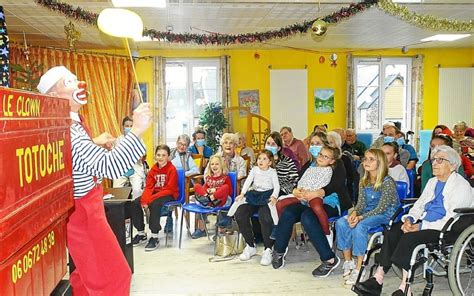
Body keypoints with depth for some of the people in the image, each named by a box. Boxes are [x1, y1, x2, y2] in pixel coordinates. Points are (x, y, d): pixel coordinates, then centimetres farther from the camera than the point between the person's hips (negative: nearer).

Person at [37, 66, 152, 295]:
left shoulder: (72, 123, 6)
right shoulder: (66, 131, -28)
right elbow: (108, 166, -39)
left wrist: (94, 143, 15)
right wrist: (137, 131, -47)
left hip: (85, 208, 10)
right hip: (83, 213, -10)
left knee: (87, 275, 24)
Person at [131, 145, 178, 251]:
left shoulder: (172, 169, -12)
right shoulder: (153, 169, 6)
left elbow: (169, 189, -18)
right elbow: (149, 187, 2)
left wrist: (151, 198, -25)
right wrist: (144, 199, -20)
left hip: (169, 195, -6)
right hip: (155, 193, 7)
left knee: (154, 204, -35)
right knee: (135, 204, -13)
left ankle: (154, 237, -24)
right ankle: (141, 233, 1)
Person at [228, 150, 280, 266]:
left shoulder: (272, 172, 9)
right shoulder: (254, 169, 18)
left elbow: (277, 186, -2)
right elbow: (248, 181, 7)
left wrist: (274, 197, -21)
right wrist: (242, 193, -9)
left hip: (267, 196, -4)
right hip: (253, 195, 4)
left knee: (265, 217, -35)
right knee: (239, 214, -20)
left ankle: (267, 250, -23)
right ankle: (250, 246, -4)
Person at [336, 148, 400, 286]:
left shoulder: (388, 182, -14)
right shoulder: (364, 181, 8)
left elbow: (381, 208, -18)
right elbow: (361, 203, 6)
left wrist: (360, 217, -25)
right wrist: (354, 213, -17)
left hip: (385, 215, -6)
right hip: (368, 213, 7)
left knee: (360, 226, -34)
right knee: (341, 222, -19)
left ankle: (358, 268, -25)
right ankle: (348, 262, -10)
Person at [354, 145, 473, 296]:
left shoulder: (462, 186, -6)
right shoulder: (432, 182, 21)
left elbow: (451, 220, -16)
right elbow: (419, 204, 20)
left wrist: (421, 227, -21)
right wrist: (409, 219, -3)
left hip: (443, 229, -7)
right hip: (423, 223, 7)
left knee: (410, 237, -32)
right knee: (391, 233, -17)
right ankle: (377, 279, -20)